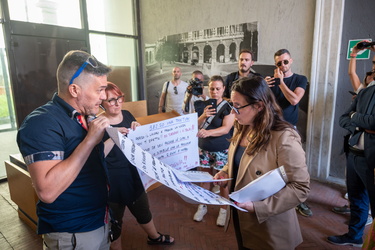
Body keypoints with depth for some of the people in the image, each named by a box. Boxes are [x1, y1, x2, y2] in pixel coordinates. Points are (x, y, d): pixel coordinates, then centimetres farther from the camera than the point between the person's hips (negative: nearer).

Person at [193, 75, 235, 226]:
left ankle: (223, 210, 22)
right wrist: (204, 116, -16)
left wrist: (208, 132, -36)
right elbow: (196, 125, 5)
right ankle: (202, 206, 29)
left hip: (221, 150, -4)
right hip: (204, 149, 4)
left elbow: (226, 128, -20)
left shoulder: (228, 107, -8)